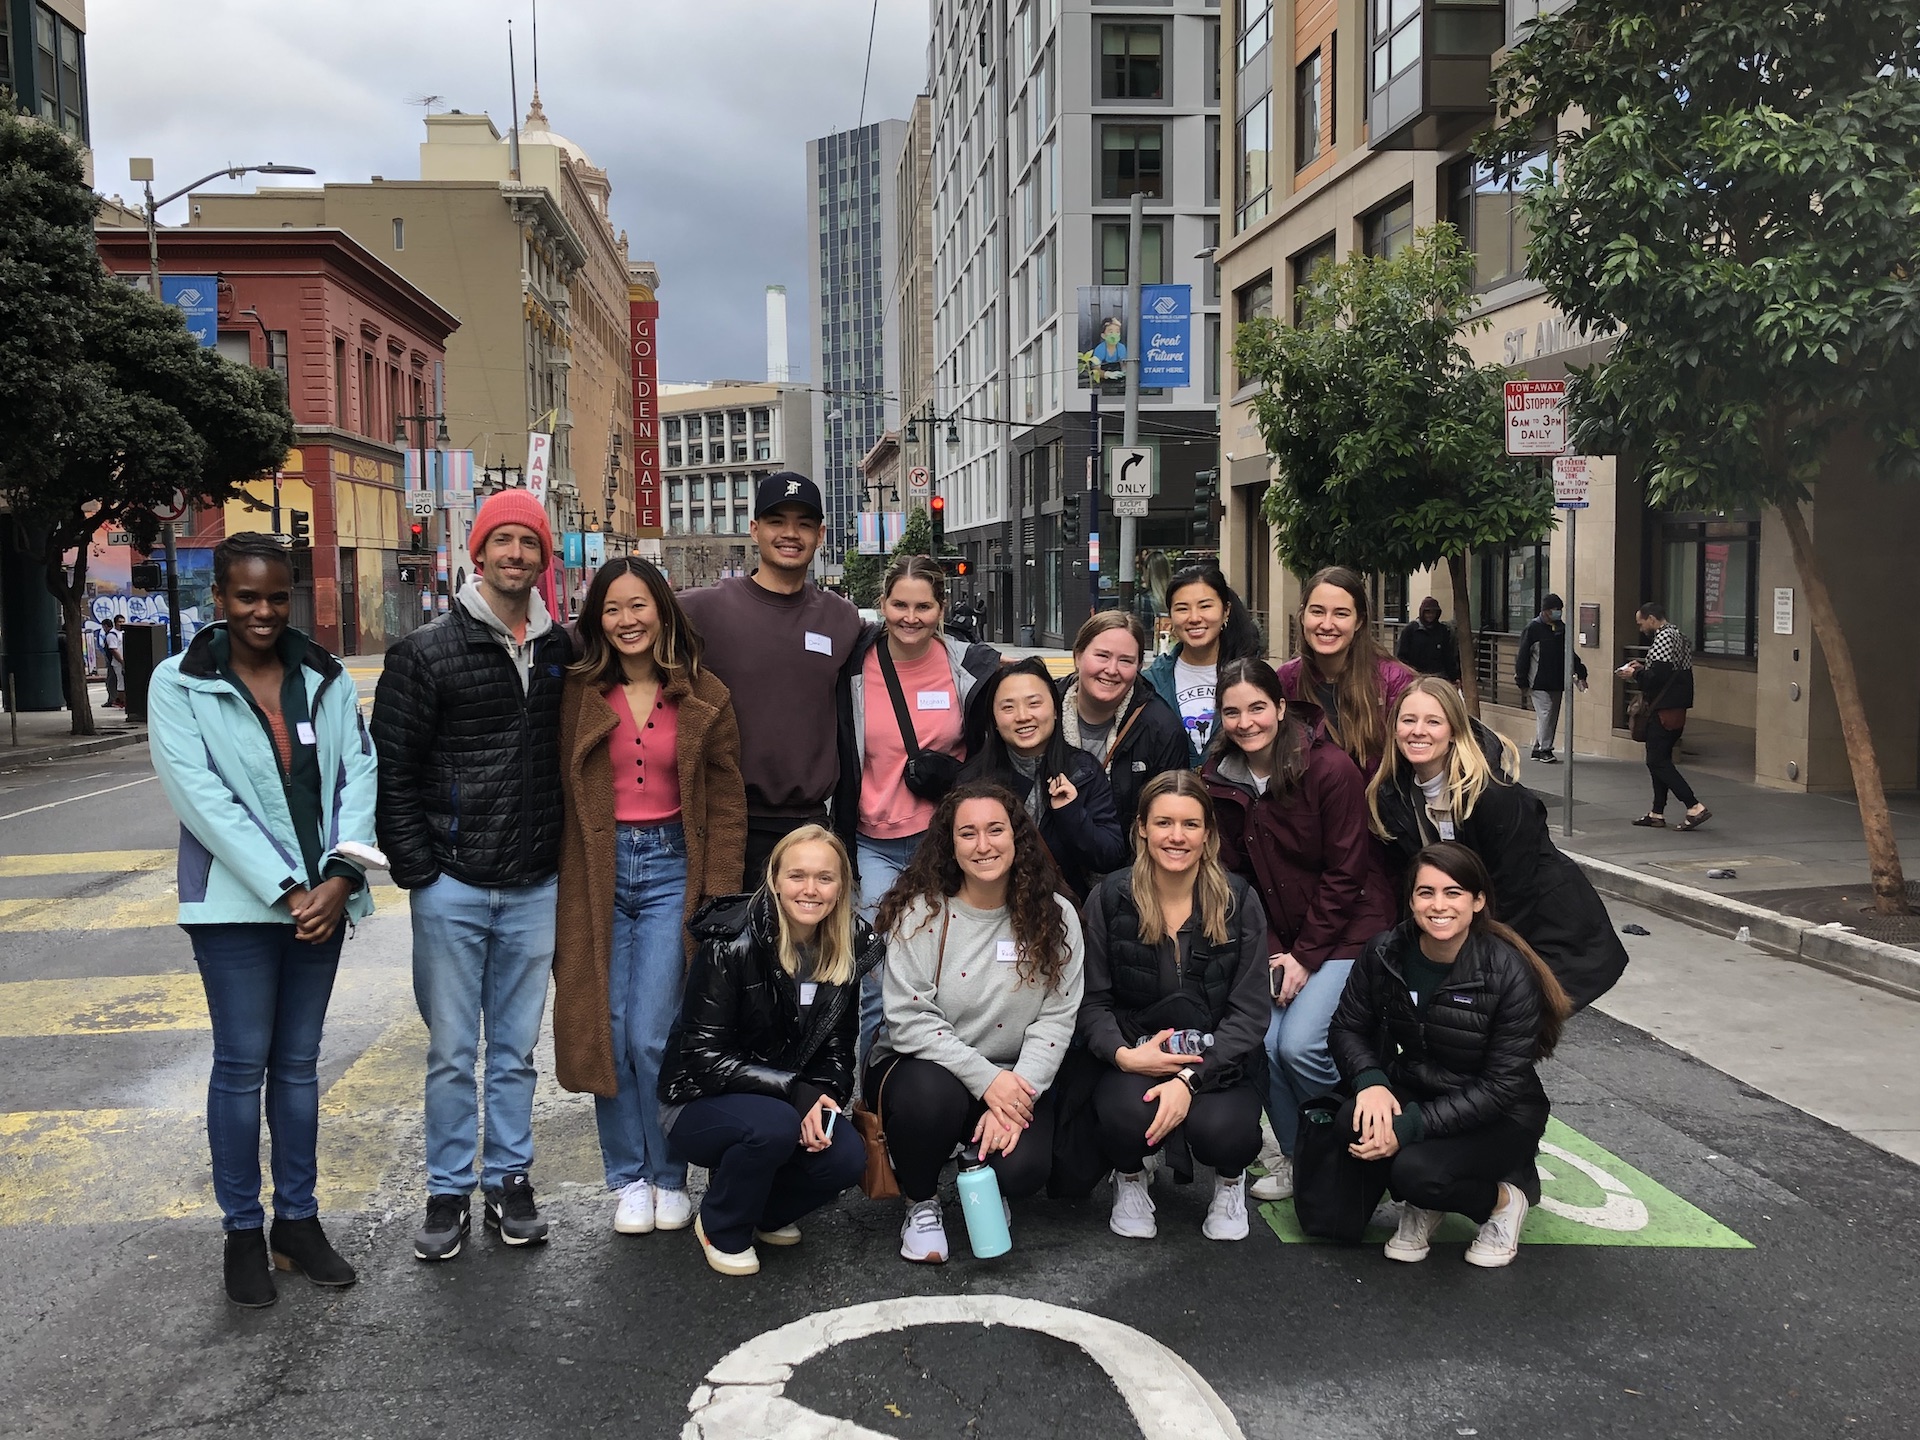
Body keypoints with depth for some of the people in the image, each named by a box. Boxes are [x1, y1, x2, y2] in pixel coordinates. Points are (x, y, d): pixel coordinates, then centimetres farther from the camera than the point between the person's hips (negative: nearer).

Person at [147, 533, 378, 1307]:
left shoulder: (325, 677, 6)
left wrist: (340, 876, -13)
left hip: (321, 899, 3)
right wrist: (285, 889, -16)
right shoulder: (179, 684, -3)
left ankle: (298, 1219, 23)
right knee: (242, 1064, 3)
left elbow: (358, 774, 1)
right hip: (235, 902, -3)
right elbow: (203, 798, -11)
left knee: (298, 1062, 11)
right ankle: (243, 1230, 16)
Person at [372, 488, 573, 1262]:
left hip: (535, 887, 3)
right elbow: (391, 767, -4)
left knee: (515, 1047, 13)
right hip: (452, 885, -2)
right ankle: (448, 1191, 21)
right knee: (452, 1052, 7)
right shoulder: (427, 652, -4)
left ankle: (509, 1181, 26)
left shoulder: (562, 653, 6)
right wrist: (416, 867, -8)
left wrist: (567, 853, 5)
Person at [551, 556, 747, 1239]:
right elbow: (559, 792, 5)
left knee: (651, 1036, -4)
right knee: (607, 1034, 5)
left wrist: (720, 896, -3)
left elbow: (727, 801, 2)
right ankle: (629, 1178, 21)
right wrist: (562, 886, -1)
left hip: (671, 867, -1)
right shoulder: (578, 693, 2)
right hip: (597, 872, 2)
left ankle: (669, 1178, 15)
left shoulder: (703, 697, 1)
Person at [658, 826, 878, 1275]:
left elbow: (837, 1048, 5)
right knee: (773, 1125, -35)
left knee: (846, 1157, -23)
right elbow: (703, 1057, -20)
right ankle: (721, 1230, -4)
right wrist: (795, 1090, -27)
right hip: (702, 1104, -5)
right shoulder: (731, 944, -21)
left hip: (789, 1099, 5)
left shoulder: (850, 949, -4)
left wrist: (825, 1095, -17)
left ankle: (764, 1212, 10)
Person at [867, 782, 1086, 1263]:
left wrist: (1016, 1098, -20)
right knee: (930, 1094, -36)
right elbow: (908, 1020, -15)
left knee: (1022, 1171, -25)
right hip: (924, 1067, -1)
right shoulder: (921, 913, -10)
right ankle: (921, 1203, -3)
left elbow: (1056, 1019, -7)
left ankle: (984, 1182, 16)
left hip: (1012, 1081, 2)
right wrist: (985, 1079, -23)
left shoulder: (1055, 916, -3)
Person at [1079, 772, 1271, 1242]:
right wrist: (1123, 1054, -23)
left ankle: (1230, 1178, 11)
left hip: (1218, 1061, 0)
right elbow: (1092, 1001, -2)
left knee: (1221, 1129, -31)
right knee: (1129, 1113, -33)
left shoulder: (1239, 902, -3)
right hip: (1133, 1058, 0)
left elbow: (1249, 1013, -7)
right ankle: (1130, 1177, 7)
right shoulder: (1109, 899, -3)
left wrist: (1190, 1080, -21)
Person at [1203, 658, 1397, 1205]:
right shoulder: (1220, 777, -3)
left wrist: (1305, 957, -14)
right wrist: (1270, 953, -8)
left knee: (1299, 1044, -19)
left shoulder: (1331, 769, -18)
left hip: (1347, 929, -4)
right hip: (1276, 937, 5)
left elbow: (1346, 874, -14)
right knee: (1262, 1042, -12)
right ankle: (1295, 1154, 13)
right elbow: (1235, 873, 1)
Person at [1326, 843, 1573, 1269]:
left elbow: (1503, 1085, -20)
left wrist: (1412, 1126, -28)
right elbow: (1347, 1027, 0)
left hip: (1495, 1118, -4)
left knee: (1416, 1170, -32)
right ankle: (1423, 1208, 2)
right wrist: (1371, 1082, -22)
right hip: (1410, 1094, 4)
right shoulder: (1386, 953, -8)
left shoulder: (1510, 973, -21)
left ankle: (1504, 1199, 3)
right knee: (1352, 1122, -29)